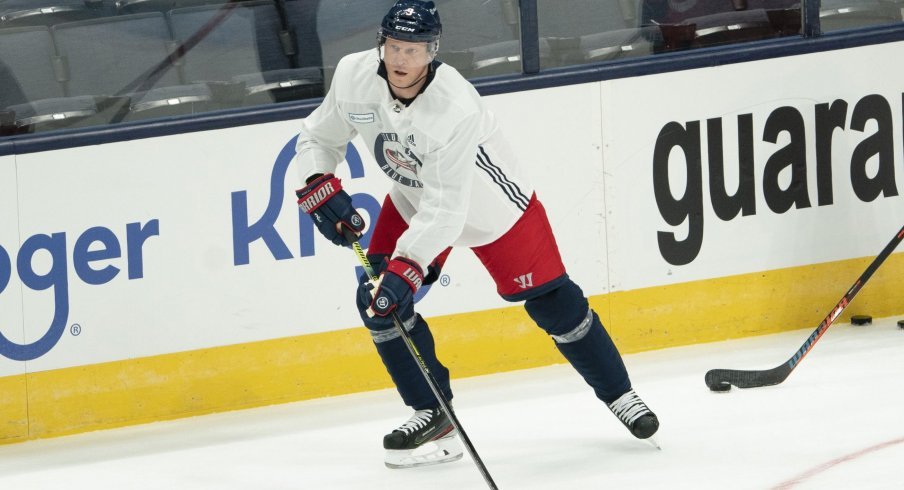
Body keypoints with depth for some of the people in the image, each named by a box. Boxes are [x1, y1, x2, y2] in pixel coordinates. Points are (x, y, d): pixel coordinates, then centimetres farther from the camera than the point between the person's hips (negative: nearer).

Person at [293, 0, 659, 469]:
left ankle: (618, 394, 24)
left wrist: (406, 267, -48)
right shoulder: (353, 76, -23)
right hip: (412, 202, 5)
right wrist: (320, 187, -22)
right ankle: (433, 416, 3)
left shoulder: (457, 109, -39)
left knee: (552, 303, 1)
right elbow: (317, 137, -4)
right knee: (378, 300, -11)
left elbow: (446, 211, -41)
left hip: (492, 206, -5)